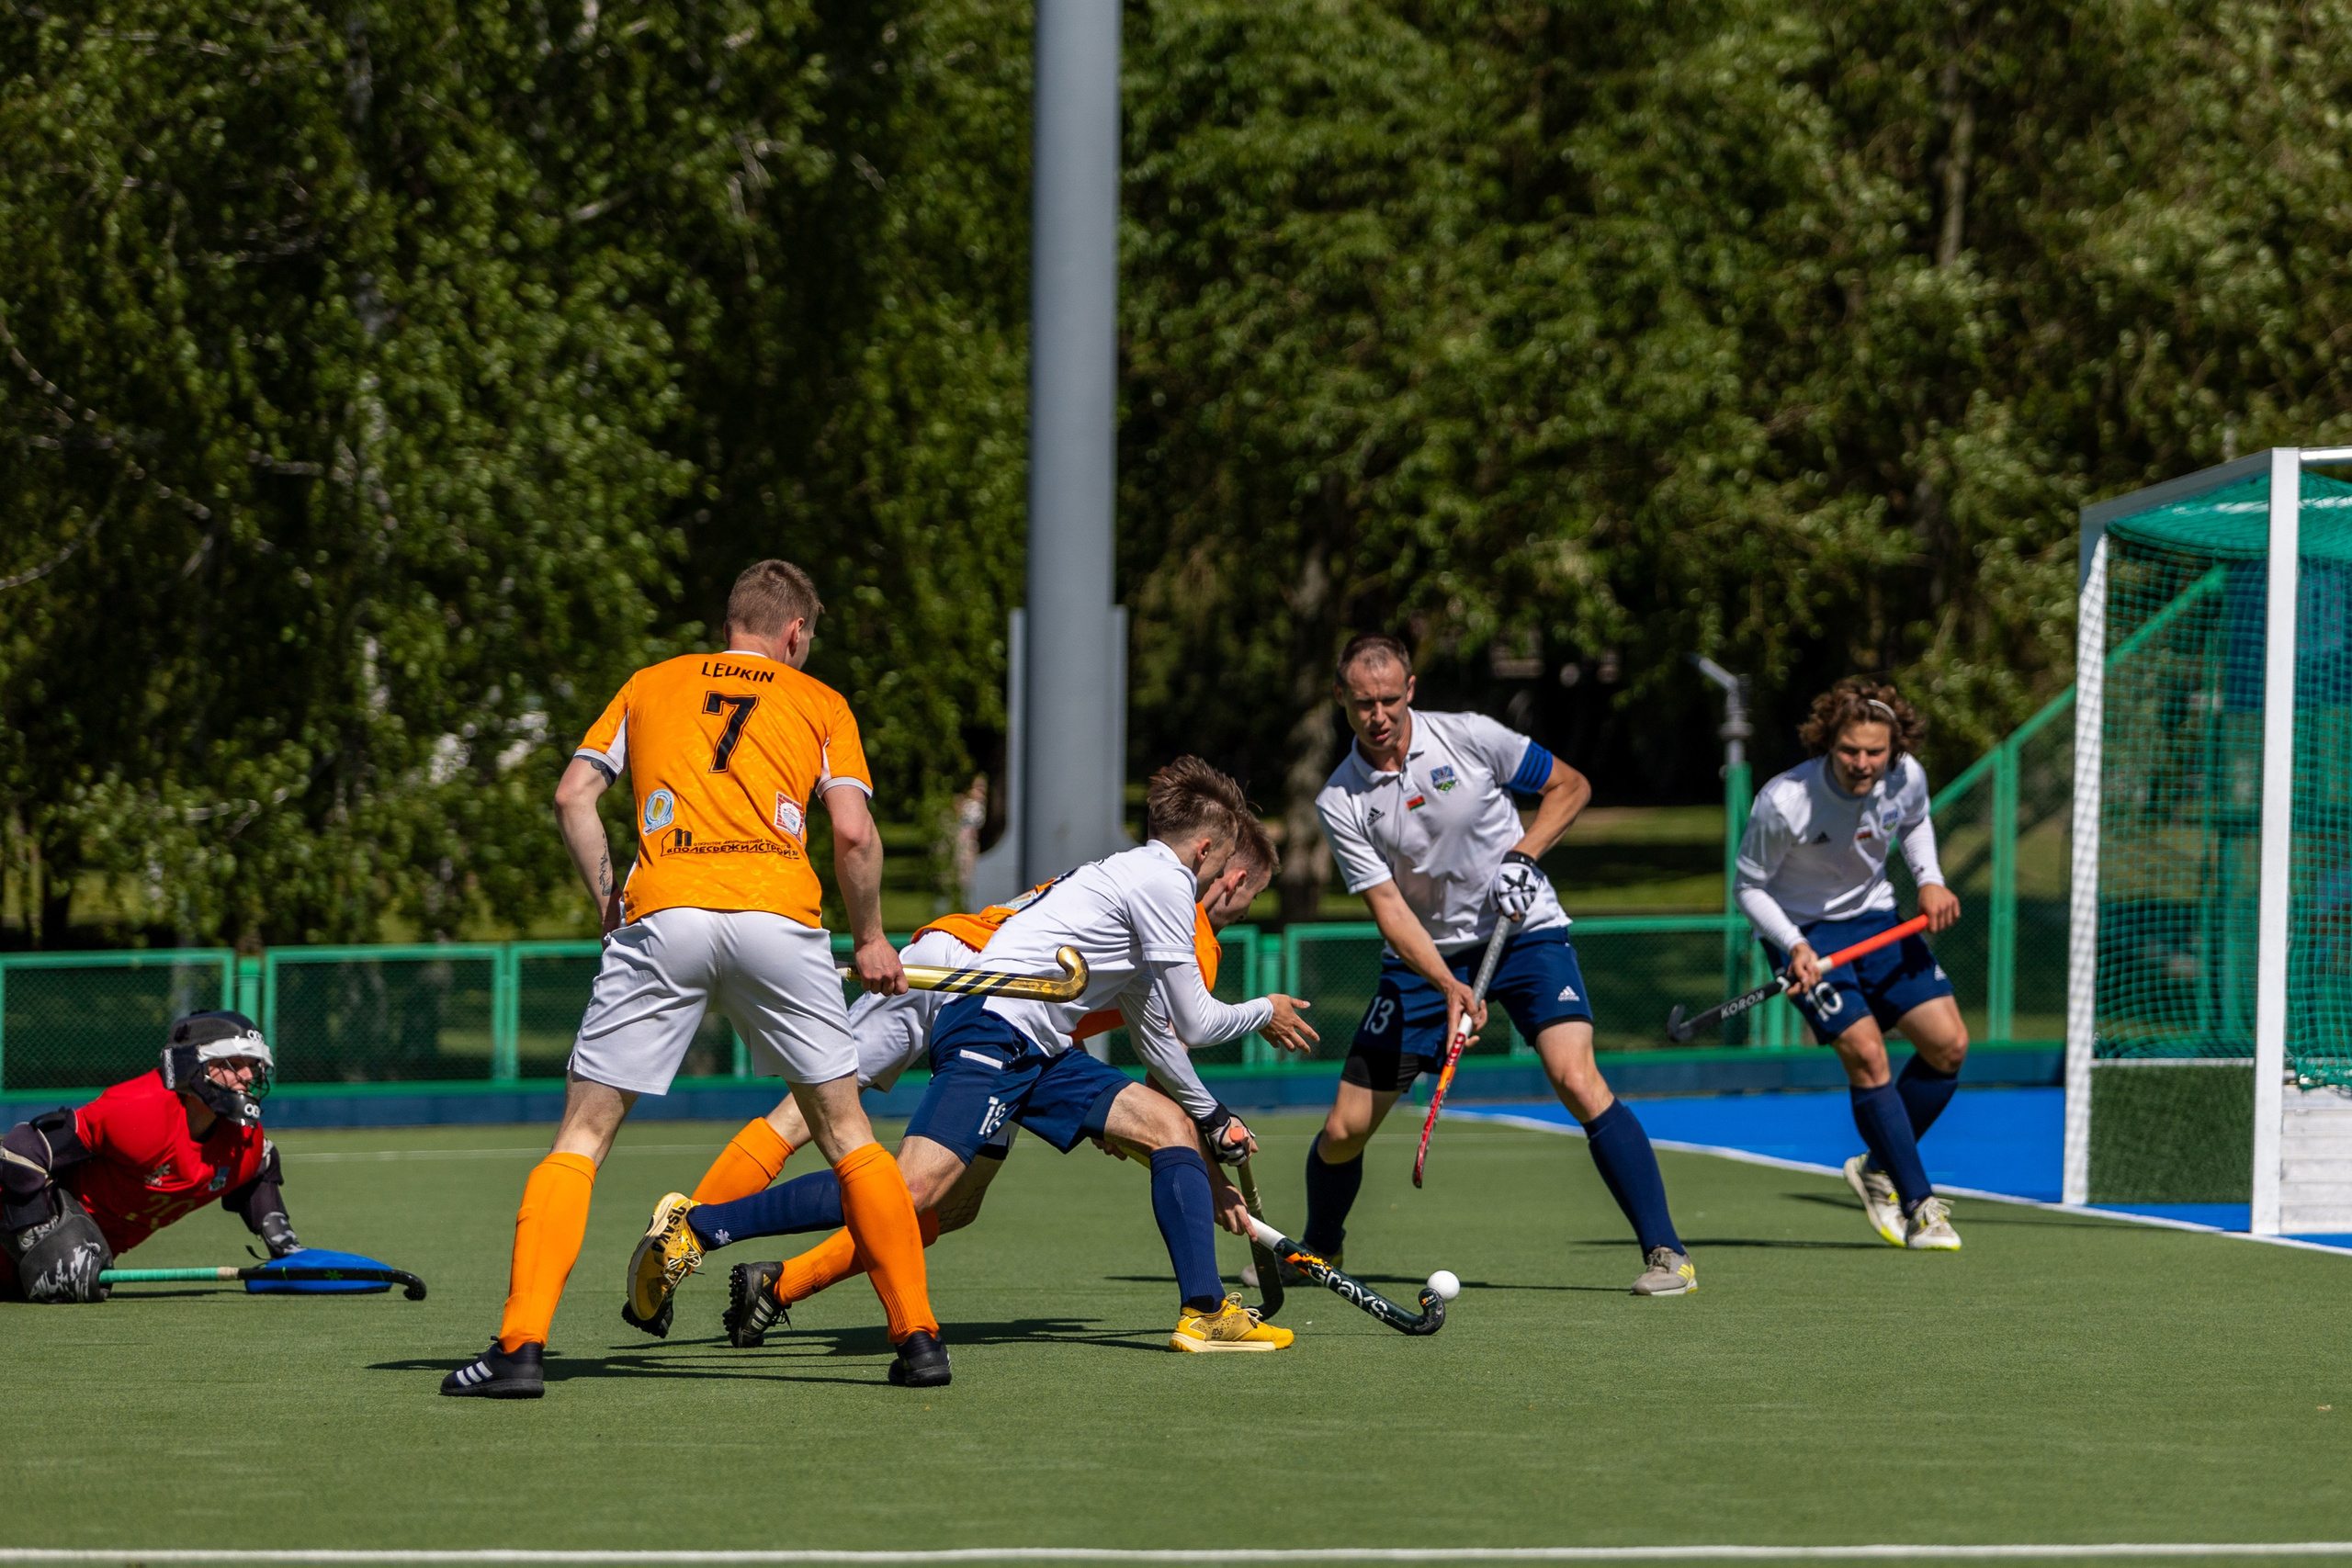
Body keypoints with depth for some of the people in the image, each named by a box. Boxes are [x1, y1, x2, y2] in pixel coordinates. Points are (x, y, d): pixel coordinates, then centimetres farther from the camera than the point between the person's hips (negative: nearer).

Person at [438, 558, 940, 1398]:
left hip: (662, 917, 0)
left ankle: (521, 1345, -8)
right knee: (847, 1134, 13)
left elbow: (574, 795, 13)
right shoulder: (820, 704, 18)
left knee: (582, 1135, 4)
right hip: (779, 916, 0)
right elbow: (854, 833, 6)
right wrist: (870, 941, 18)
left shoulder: (650, 684, 23)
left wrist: (609, 899, 16)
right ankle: (917, 1337, 9)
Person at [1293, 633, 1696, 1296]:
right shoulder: (1340, 804, -9)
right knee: (1345, 1129, -1)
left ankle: (1665, 1253, -21)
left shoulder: (1470, 738, -11)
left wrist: (1522, 854, -14)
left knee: (1577, 1080, -25)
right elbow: (1389, 908, -14)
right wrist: (1447, 986, -29)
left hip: (1524, 930, -2)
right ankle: (1318, 1251, 30)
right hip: (1422, 954, 2)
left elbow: (1570, 786, 2)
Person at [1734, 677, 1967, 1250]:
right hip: (1804, 930, -5)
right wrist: (1794, 946, -30)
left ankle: (1880, 1168, 17)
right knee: (1865, 1051, -21)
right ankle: (1918, 1205, -11)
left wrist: (1930, 881, -5)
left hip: (1875, 918, 5)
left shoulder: (1907, 778, -15)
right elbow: (1750, 887, -16)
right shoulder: (1783, 803, -29)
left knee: (1949, 1044, -3)